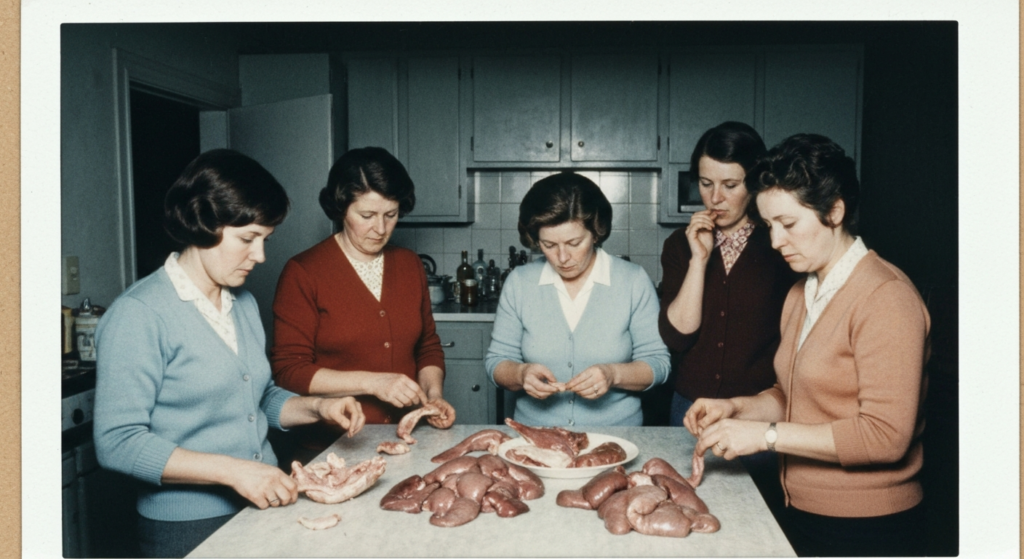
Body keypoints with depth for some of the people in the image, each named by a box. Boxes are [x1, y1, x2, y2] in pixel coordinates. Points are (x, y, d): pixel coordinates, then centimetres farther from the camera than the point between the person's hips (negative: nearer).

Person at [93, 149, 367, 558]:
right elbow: (118, 442, -20)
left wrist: (317, 407, -2)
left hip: (264, 508, 7)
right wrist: (233, 470, -25)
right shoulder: (138, 315, -16)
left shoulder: (244, 304, 6)